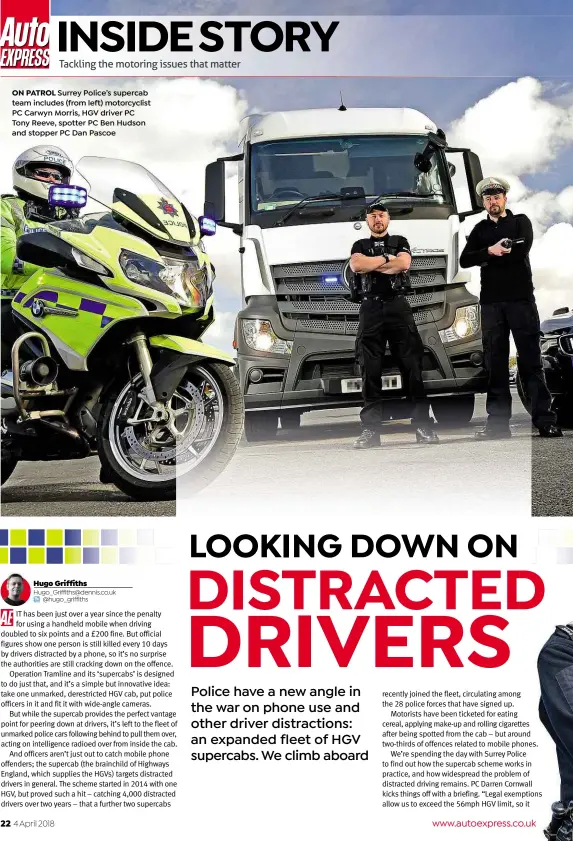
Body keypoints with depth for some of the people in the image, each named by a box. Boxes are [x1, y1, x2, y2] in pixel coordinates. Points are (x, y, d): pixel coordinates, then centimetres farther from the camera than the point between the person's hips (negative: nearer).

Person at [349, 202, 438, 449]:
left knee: (412, 365, -7)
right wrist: (386, 258, 0)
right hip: (370, 308, 1)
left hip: (398, 306, 0)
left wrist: (370, 264, 0)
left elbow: (404, 263, -4)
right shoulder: (360, 246, 20)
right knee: (370, 370, -3)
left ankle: (423, 425, -8)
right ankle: (370, 430, -3)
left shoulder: (400, 242, 19)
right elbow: (356, 265, -3)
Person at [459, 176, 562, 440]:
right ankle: (498, 422, 3)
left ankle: (545, 420, -8)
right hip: (491, 302, 3)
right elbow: (464, 260, 3)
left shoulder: (520, 221, 10)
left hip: (521, 298, -3)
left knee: (530, 359, -6)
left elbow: (523, 248, -10)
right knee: (495, 363, 2)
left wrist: (487, 256, -6)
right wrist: (490, 251, -13)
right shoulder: (480, 230, 17)